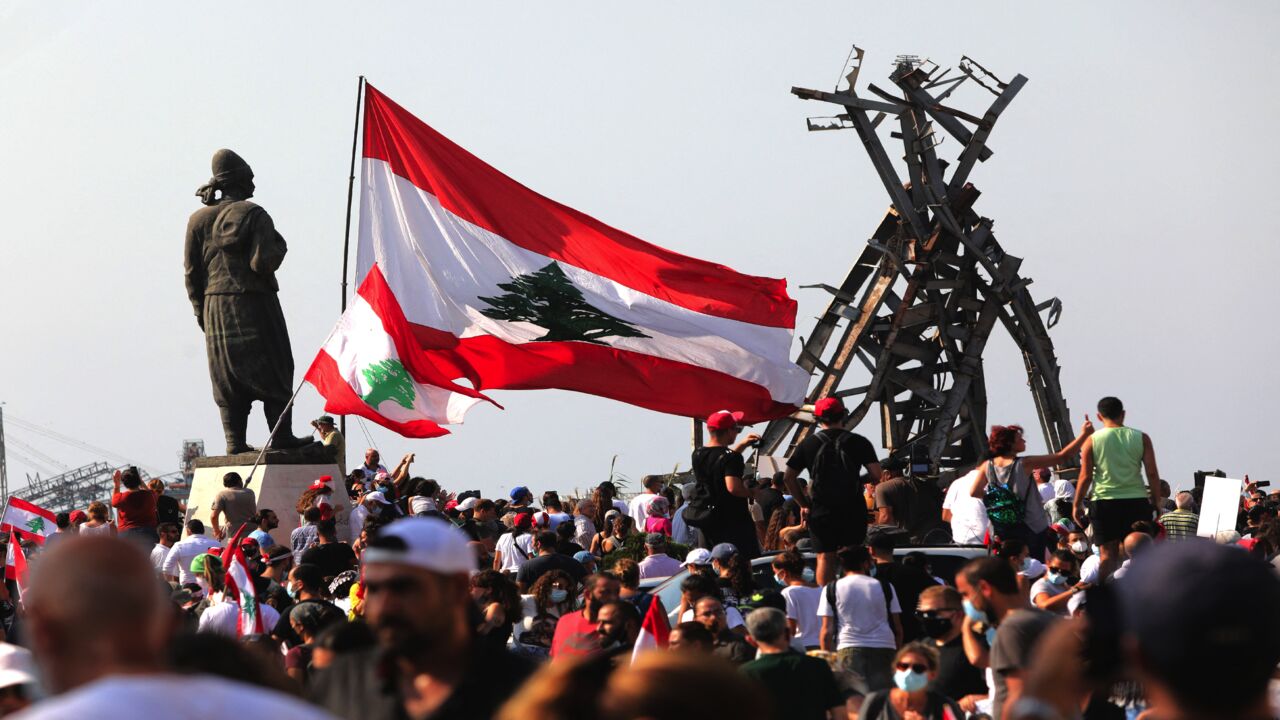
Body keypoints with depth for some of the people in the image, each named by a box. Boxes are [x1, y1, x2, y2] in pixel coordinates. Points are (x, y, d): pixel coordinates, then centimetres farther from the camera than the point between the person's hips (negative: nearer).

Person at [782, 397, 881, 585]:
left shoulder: (808, 444, 3)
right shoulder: (859, 442, -1)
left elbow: (788, 478, 5)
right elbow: (877, 476, -6)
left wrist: (804, 504, 11)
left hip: (820, 511, 0)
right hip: (853, 510, 0)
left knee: (825, 558, 3)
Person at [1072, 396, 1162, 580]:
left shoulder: (1092, 440, 0)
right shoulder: (1141, 438, 3)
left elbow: (1085, 476, -2)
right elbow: (1152, 473, 0)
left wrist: (1076, 505, 6)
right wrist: (1157, 503, 8)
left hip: (1104, 503, -1)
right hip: (1137, 502, 1)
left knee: (1108, 554, 3)